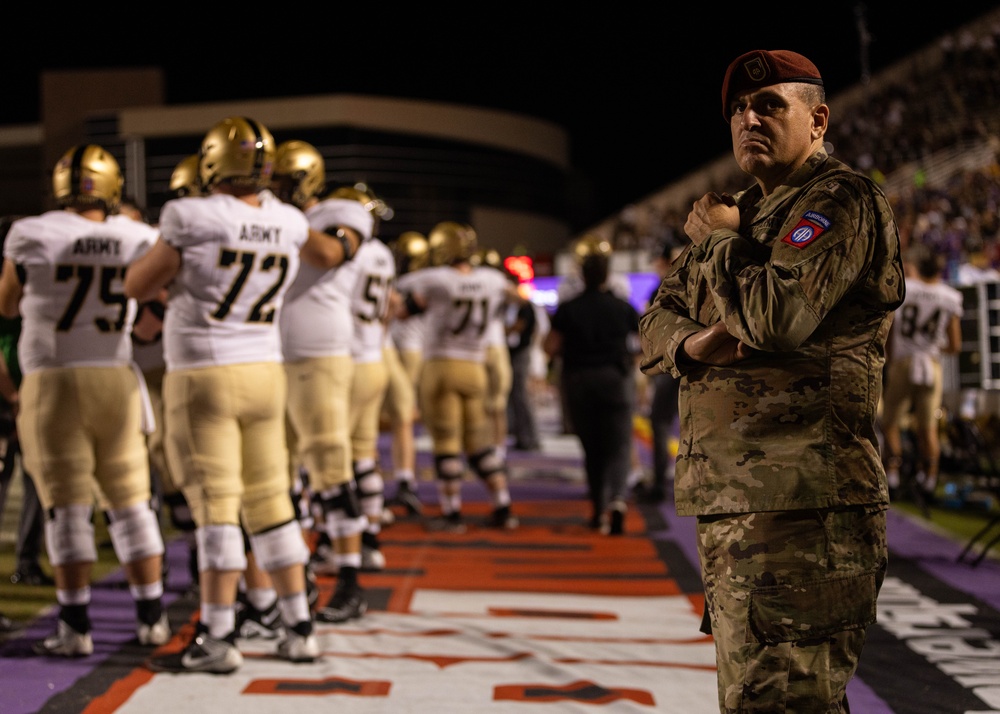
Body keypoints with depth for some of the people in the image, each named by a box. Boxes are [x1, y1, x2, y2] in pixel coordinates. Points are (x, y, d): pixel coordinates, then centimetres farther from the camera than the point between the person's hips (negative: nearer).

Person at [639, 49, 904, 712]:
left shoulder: (842, 201, -6)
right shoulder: (744, 212, 23)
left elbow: (779, 314, -22)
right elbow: (659, 317, 21)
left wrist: (719, 237, -4)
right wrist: (693, 344, -4)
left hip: (799, 502, -10)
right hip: (727, 501, 10)